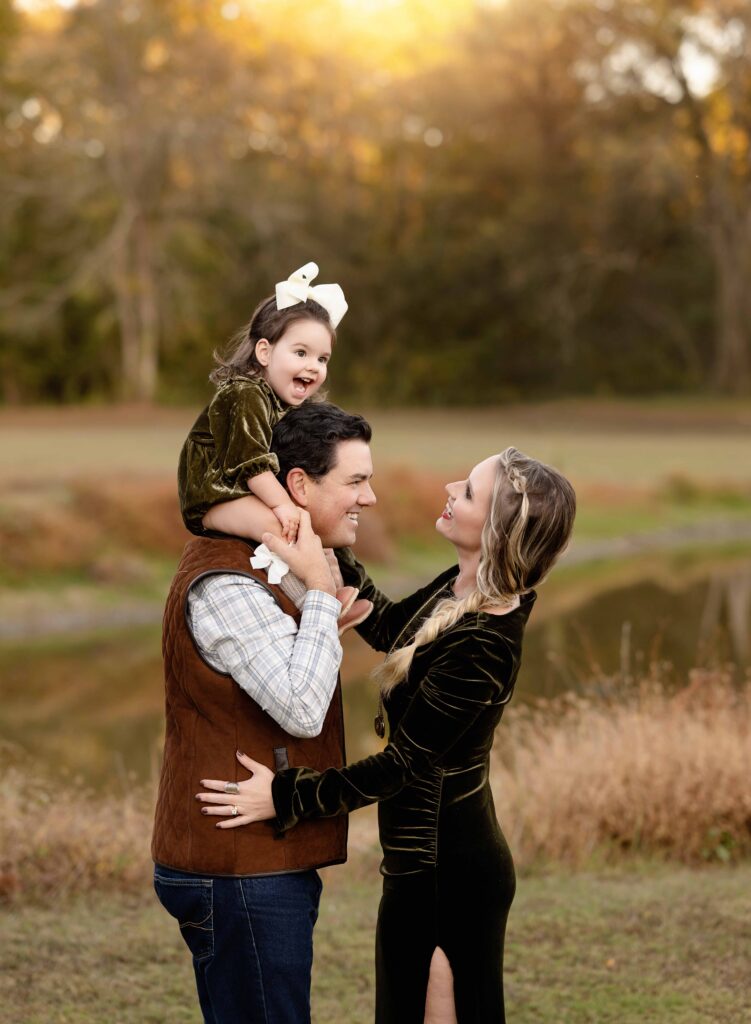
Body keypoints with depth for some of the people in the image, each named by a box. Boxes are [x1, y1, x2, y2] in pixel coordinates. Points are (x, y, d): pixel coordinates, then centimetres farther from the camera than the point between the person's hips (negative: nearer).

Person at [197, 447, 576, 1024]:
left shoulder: (482, 646, -26)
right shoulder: (463, 588, 0)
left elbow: (403, 763, -23)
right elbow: (388, 626, 18)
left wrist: (286, 798, -21)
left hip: (442, 872, -9)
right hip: (454, 854, 9)